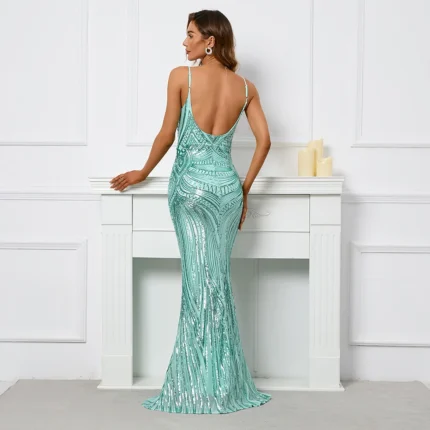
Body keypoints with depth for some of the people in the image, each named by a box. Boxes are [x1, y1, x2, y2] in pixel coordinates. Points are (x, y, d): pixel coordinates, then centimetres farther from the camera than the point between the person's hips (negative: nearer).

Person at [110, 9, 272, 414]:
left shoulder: (181, 77, -5)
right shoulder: (245, 87, 6)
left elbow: (166, 135, -2)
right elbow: (264, 140, 2)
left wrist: (143, 172, 12)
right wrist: (245, 187, 11)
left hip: (190, 185, -3)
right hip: (227, 186, 3)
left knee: (200, 280, 1)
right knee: (218, 280, 9)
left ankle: (199, 387, 10)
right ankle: (223, 384, 15)